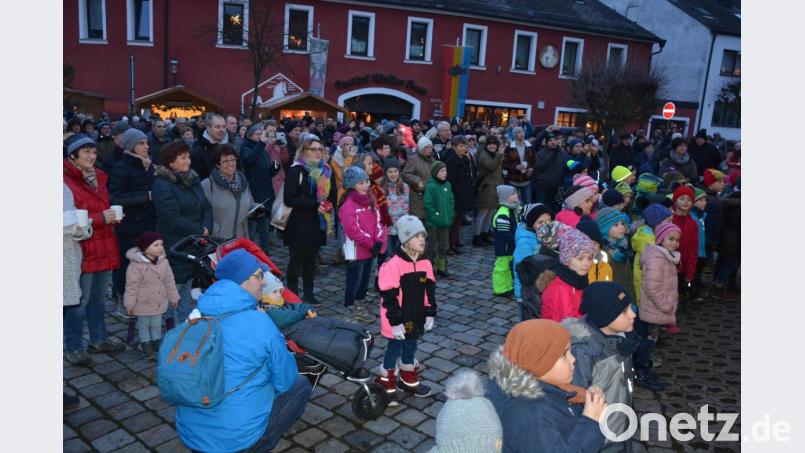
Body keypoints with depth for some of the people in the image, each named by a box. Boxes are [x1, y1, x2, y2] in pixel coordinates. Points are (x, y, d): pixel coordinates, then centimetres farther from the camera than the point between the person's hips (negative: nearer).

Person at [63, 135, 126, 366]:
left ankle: (99, 340, 31)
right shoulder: (67, 181, -11)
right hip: (82, 248, -8)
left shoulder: (98, 177, 13)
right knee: (80, 300, 0)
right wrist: (101, 218, -21)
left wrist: (112, 215, 6)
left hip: (104, 246, 8)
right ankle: (73, 347, 14)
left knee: (99, 297, 18)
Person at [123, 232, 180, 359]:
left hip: (159, 302, 5)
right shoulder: (136, 264, -19)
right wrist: (129, 303, -16)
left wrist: (173, 297, 10)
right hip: (143, 303, -4)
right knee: (144, 325, 10)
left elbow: (169, 281, 5)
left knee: (157, 324, 17)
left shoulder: (163, 262, -3)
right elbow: (132, 285, -17)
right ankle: (146, 345, 24)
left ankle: (156, 343, 32)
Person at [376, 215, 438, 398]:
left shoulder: (425, 263, 1)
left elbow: (429, 291, 10)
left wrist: (430, 314, 10)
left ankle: (408, 379, 41)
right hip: (398, 321, -7)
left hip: (416, 318, 7)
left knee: (410, 347, 22)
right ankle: (385, 384, 23)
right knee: (395, 349, 6)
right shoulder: (393, 264, -22)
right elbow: (389, 297, -20)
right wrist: (395, 322, -18)